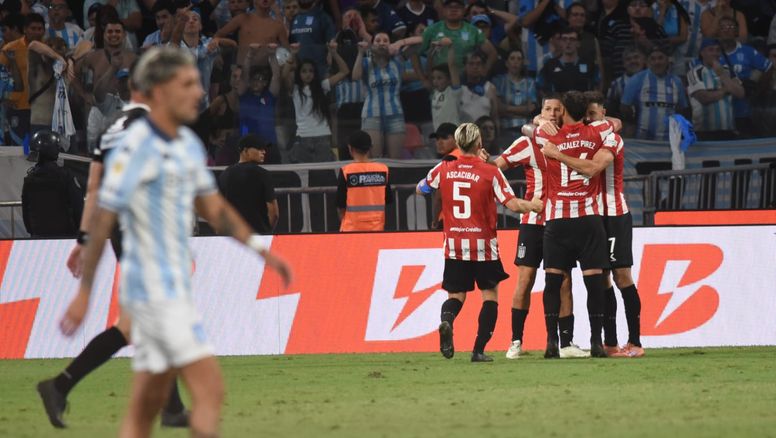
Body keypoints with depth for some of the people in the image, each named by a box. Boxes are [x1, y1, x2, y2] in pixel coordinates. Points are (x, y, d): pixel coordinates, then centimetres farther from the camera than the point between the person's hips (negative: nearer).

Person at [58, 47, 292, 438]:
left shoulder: (189, 145, 11)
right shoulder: (135, 148, -15)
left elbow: (213, 208, 22)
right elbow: (102, 222, -15)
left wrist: (261, 249, 13)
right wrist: (84, 293, -16)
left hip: (174, 287, 9)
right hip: (152, 288, -9)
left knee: (147, 405, 9)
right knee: (210, 390, -12)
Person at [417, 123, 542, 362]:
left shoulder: (443, 170, 0)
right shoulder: (490, 172, -10)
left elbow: (420, 189, 17)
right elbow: (513, 205, -12)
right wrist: (532, 205, 7)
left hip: (454, 245, 3)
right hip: (483, 247, -3)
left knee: (456, 295, 13)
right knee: (490, 295, 11)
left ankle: (446, 320, -21)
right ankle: (479, 350, 0)